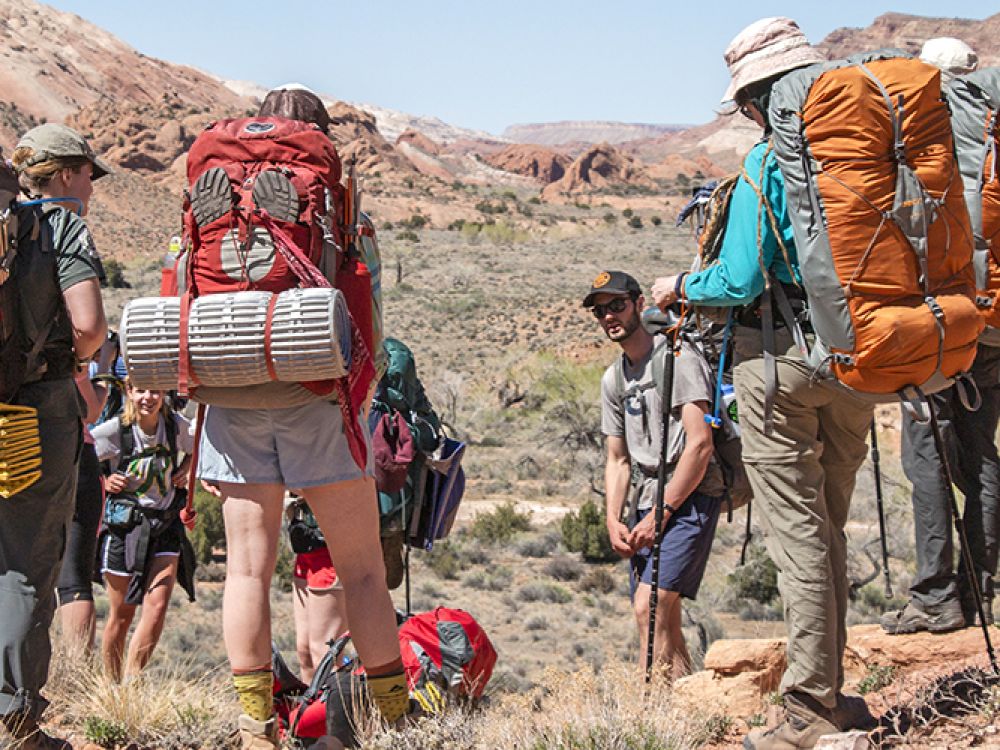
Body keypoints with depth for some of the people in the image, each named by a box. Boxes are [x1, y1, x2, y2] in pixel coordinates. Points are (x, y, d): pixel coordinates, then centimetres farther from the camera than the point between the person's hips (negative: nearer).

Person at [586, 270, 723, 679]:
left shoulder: (677, 357, -7)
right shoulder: (613, 379, 18)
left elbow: (700, 444, -14)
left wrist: (661, 513, -16)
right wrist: (614, 520, 3)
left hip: (689, 498, -8)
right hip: (646, 506, 8)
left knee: (649, 606, -21)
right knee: (664, 620, 4)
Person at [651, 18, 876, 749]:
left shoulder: (766, 165, -12)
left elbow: (742, 281, -16)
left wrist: (682, 287, 2)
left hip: (781, 354, -6)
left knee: (799, 534, -3)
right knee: (831, 529, 17)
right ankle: (831, 689, 23)